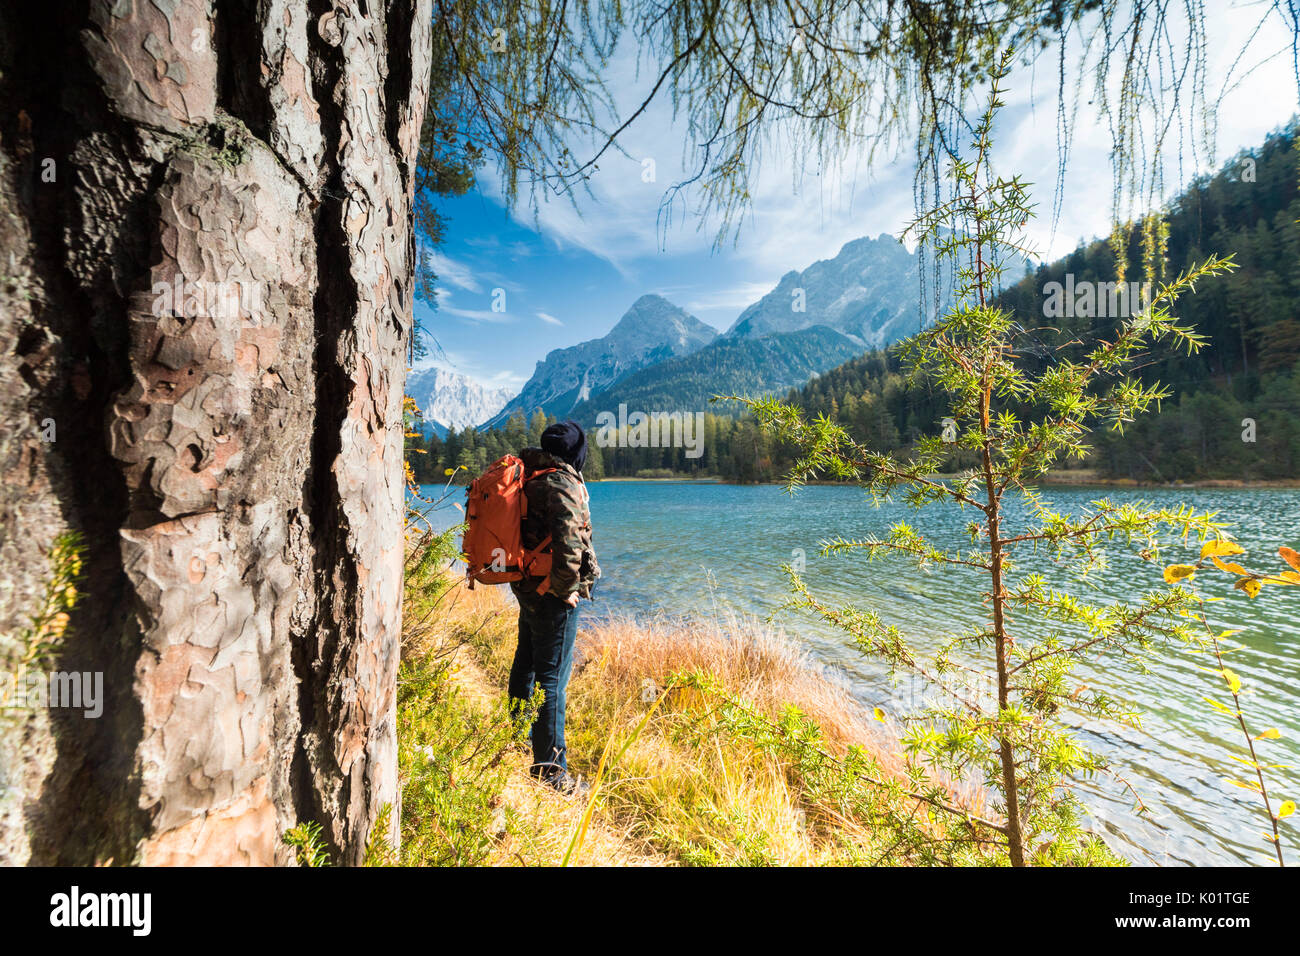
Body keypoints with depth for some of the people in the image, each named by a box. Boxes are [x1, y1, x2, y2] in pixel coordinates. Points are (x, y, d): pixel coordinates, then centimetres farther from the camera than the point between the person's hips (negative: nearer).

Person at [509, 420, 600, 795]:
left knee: (526, 661, 25)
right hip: (552, 594, -9)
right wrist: (566, 589, -16)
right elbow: (569, 544, -29)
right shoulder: (564, 484, -19)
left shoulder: (526, 476, 8)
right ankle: (550, 771, 9)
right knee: (552, 676, -2)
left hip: (526, 585, 9)